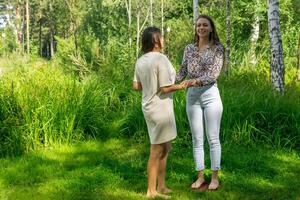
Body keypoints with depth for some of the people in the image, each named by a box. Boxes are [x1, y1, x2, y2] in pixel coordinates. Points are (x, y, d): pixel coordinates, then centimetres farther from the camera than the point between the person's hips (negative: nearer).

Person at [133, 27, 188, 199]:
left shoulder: (140, 61, 6)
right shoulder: (161, 59, -19)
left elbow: (136, 86, 11)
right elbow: (165, 88, -20)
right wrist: (181, 86, -3)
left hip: (150, 108, 9)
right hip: (160, 109, -9)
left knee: (164, 149, 19)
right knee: (157, 151, 2)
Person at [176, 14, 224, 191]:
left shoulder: (217, 48, -1)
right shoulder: (189, 49, 10)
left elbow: (215, 73, -12)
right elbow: (182, 71, 6)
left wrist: (197, 80, -28)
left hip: (210, 95, -4)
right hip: (192, 96, 4)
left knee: (213, 138, 1)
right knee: (197, 139, 8)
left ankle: (215, 177, 11)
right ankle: (200, 176, 18)